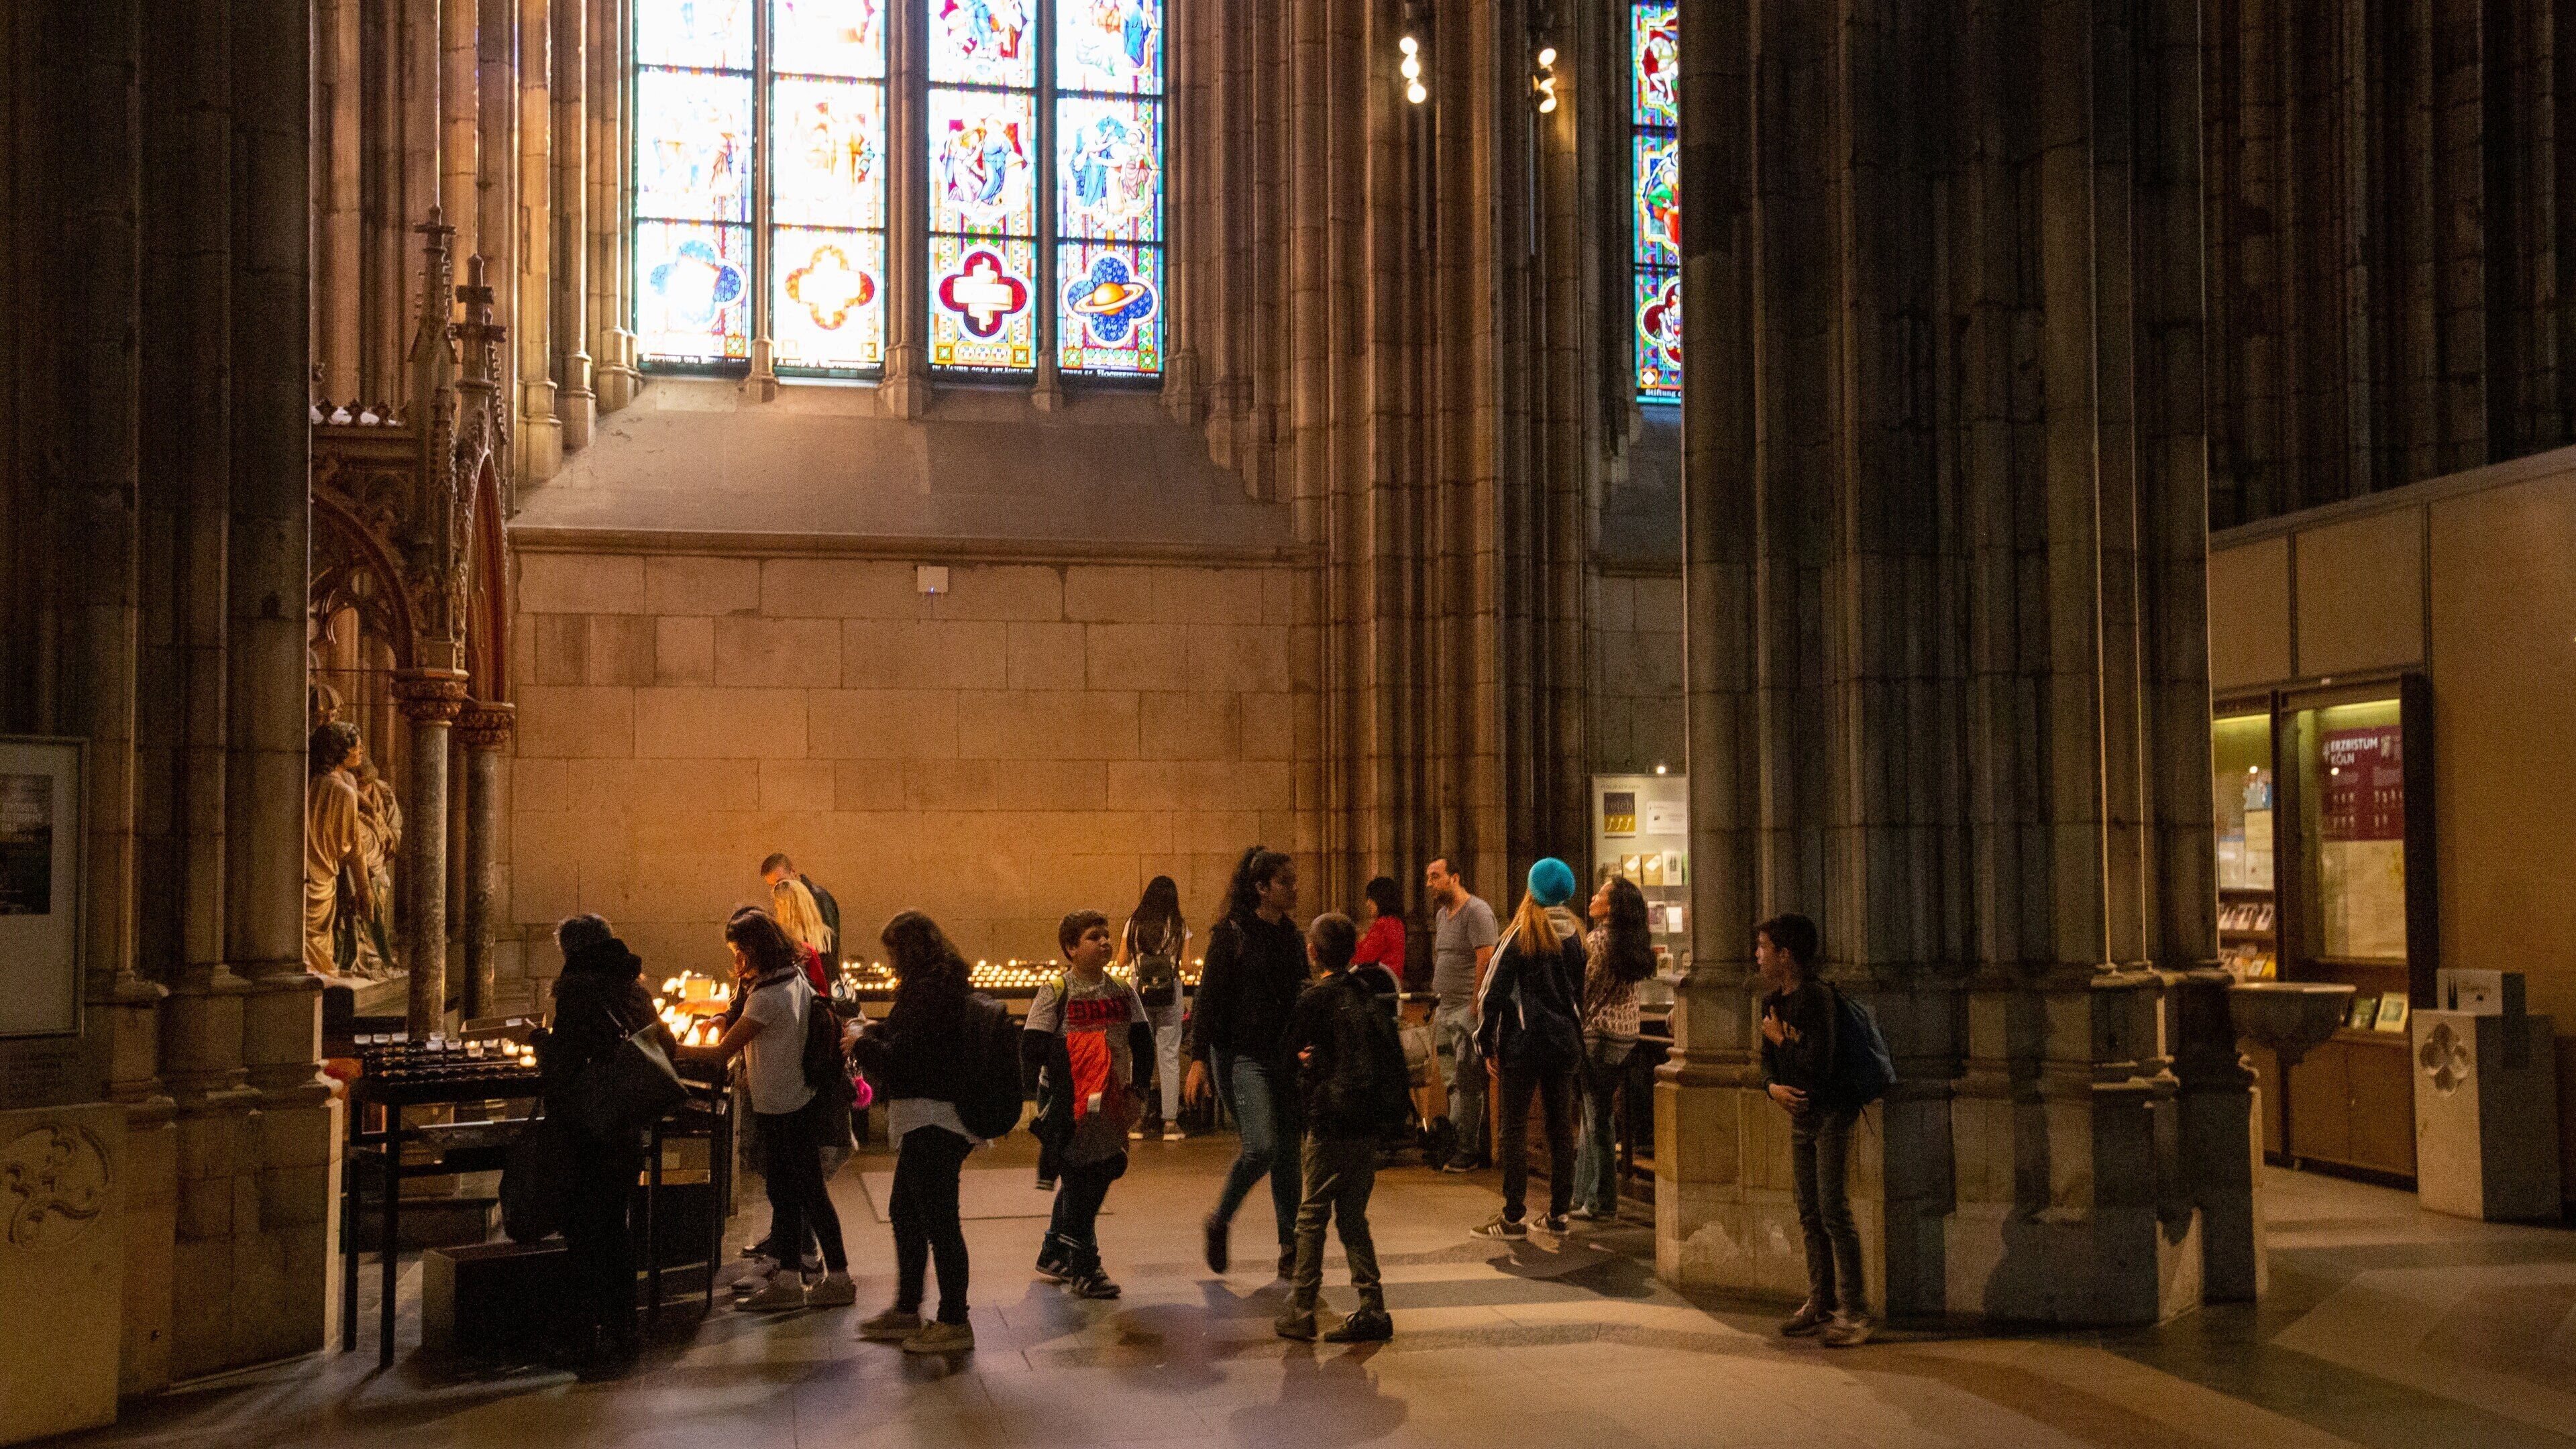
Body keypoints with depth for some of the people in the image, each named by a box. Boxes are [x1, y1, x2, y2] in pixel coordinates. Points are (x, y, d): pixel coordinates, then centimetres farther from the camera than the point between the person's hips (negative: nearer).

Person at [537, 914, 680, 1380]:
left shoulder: (578, 990, -13)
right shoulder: (635, 988, 9)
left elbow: (562, 1061, -20)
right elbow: (666, 1048, 18)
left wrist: (541, 1041, -2)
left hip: (588, 1131, -7)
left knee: (585, 1234, 0)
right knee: (616, 1227, 18)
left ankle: (585, 1342, 2)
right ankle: (622, 1333, 25)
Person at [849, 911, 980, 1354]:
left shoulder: (928, 992, -17)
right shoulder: (942, 986, 15)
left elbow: (900, 1058, -19)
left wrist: (861, 1045, -3)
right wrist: (870, 1033, 16)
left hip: (932, 1122, -11)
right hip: (926, 1122, 11)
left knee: (937, 1219, -7)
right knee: (904, 1213, 20)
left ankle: (954, 1322, -3)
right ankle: (906, 1311, 30)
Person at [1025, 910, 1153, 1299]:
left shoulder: (1123, 991, 8)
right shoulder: (1055, 992, -6)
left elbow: (1142, 1042, 8)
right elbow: (1032, 1047, -8)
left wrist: (1135, 1087, 0)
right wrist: (1048, 1092, -12)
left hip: (1111, 1107, 5)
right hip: (1070, 1107, -5)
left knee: (1096, 1182, 11)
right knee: (1078, 1184, -4)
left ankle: (1052, 1256, 28)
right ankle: (1085, 1270, 2)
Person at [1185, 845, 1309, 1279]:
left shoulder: (1293, 937, 12)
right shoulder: (1231, 934, -6)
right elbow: (1208, 998, -7)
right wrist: (1199, 1059, -12)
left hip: (1285, 1056, 6)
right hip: (1242, 1054, -6)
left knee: (1287, 1153, 4)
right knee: (1262, 1146, -16)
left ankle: (1291, 1250, 11)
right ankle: (1218, 1223, 7)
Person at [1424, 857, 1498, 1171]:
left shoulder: (1477, 912, -12)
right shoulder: (1442, 914, 18)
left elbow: (1485, 960, -19)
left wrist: (1476, 1006, -21)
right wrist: (1437, 1004, 18)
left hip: (1468, 1010, -9)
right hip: (1445, 1009, 9)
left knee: (1468, 1084, -6)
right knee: (1453, 1082, 12)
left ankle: (1469, 1152, -2)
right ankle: (1453, 1145, 17)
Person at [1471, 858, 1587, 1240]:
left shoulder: (1518, 940, -9)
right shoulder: (1572, 938, 4)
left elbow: (1493, 993, -9)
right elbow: (1580, 990, 14)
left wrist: (1486, 1043, -2)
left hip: (1523, 1044, -5)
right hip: (1563, 1043, 5)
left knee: (1515, 1129, -2)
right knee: (1561, 1129, 10)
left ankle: (1513, 1217, -1)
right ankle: (1559, 1212, 14)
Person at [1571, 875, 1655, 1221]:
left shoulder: (1598, 940, -14)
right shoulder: (1635, 944, 8)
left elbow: (1584, 989, -12)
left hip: (1599, 1035, -8)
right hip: (1627, 1035, 8)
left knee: (1598, 1121, 0)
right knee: (1595, 1117, 16)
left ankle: (1603, 1205, 5)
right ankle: (1583, 1198, 24)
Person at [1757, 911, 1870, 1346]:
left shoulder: (1816, 997, -19)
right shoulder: (1773, 1001, 8)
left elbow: (1817, 1065, -27)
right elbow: (1769, 1062, 14)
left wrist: (1781, 1040, -12)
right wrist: (1773, 1086, -8)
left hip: (1832, 1114, -9)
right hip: (1800, 1114, 9)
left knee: (1834, 1214, -9)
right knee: (1810, 1216, 12)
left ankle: (1854, 1314, -4)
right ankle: (1820, 1305, 20)